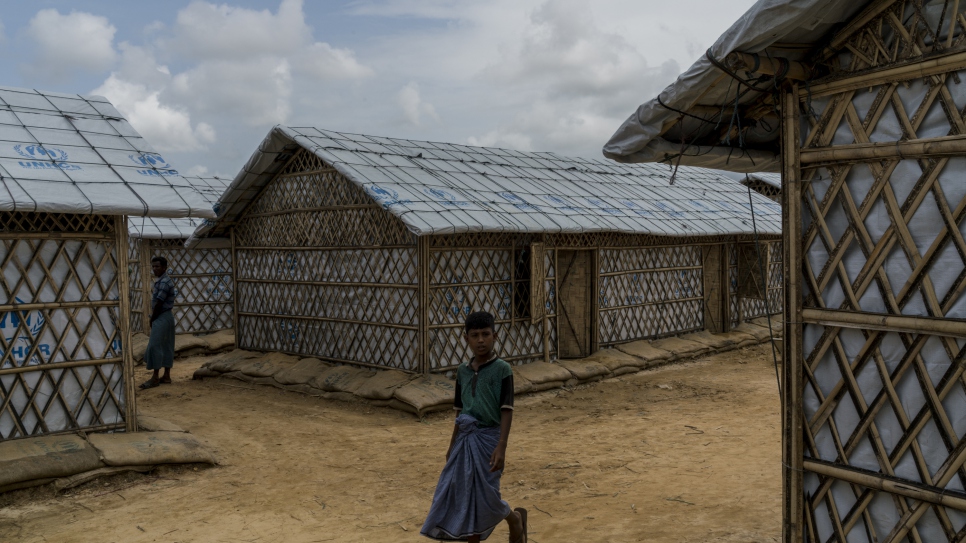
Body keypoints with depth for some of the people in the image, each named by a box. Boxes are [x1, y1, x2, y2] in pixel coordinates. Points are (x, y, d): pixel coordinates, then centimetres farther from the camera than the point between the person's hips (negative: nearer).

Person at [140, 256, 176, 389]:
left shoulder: (164, 282, -18)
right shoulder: (161, 281, 14)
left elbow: (159, 304, -18)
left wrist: (152, 320, -9)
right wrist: (153, 319, 10)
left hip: (161, 318, -10)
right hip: (165, 317, 10)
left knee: (155, 347, -8)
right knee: (165, 347, 10)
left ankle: (155, 378, -6)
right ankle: (166, 375, 14)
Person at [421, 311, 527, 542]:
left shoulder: (502, 369, -9)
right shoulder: (462, 370, 7)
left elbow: (506, 410, -12)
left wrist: (501, 446, -19)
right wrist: (452, 444, 16)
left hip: (488, 438, -5)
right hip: (465, 439, 6)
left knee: (485, 495, 0)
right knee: (463, 494, 7)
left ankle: (515, 518, 31)